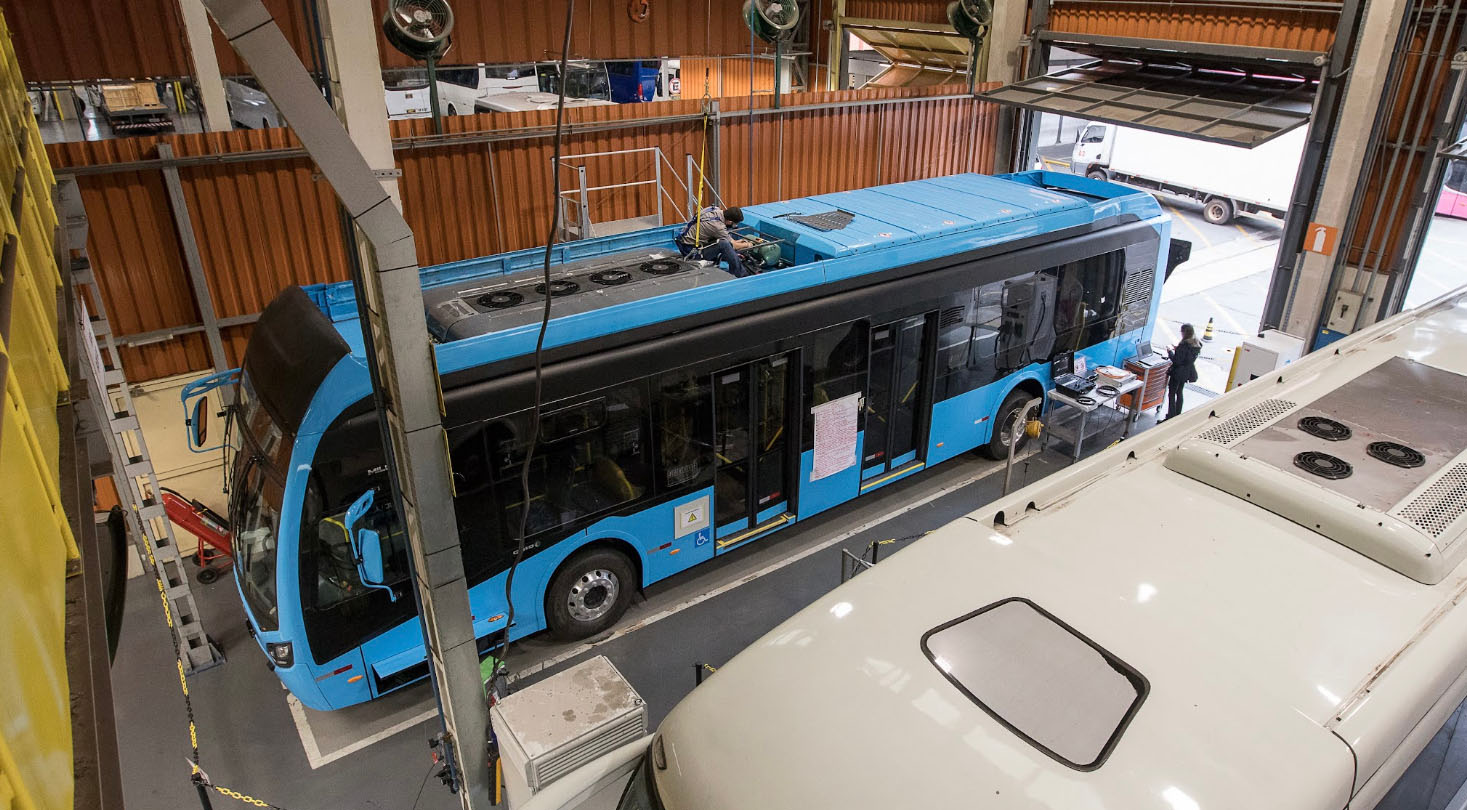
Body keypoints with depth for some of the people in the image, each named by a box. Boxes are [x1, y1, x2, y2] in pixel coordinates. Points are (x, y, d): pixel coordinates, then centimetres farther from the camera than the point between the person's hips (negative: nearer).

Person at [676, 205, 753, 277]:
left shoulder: (715, 209, -3)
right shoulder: (718, 226, -27)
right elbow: (733, 246, -11)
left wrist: (735, 241, 21)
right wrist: (746, 245, 8)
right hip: (692, 251, -10)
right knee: (724, 244, -28)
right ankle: (742, 276, -17)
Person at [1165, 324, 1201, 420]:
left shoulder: (1183, 345, -24)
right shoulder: (1197, 344, 2)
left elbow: (1177, 361, -22)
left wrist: (1170, 352, -8)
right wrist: (1177, 350, 13)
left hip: (1178, 372, -9)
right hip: (1188, 372, 9)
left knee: (1171, 394, 1)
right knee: (1179, 392, 21)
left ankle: (1171, 416, 1)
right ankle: (1178, 415, 29)